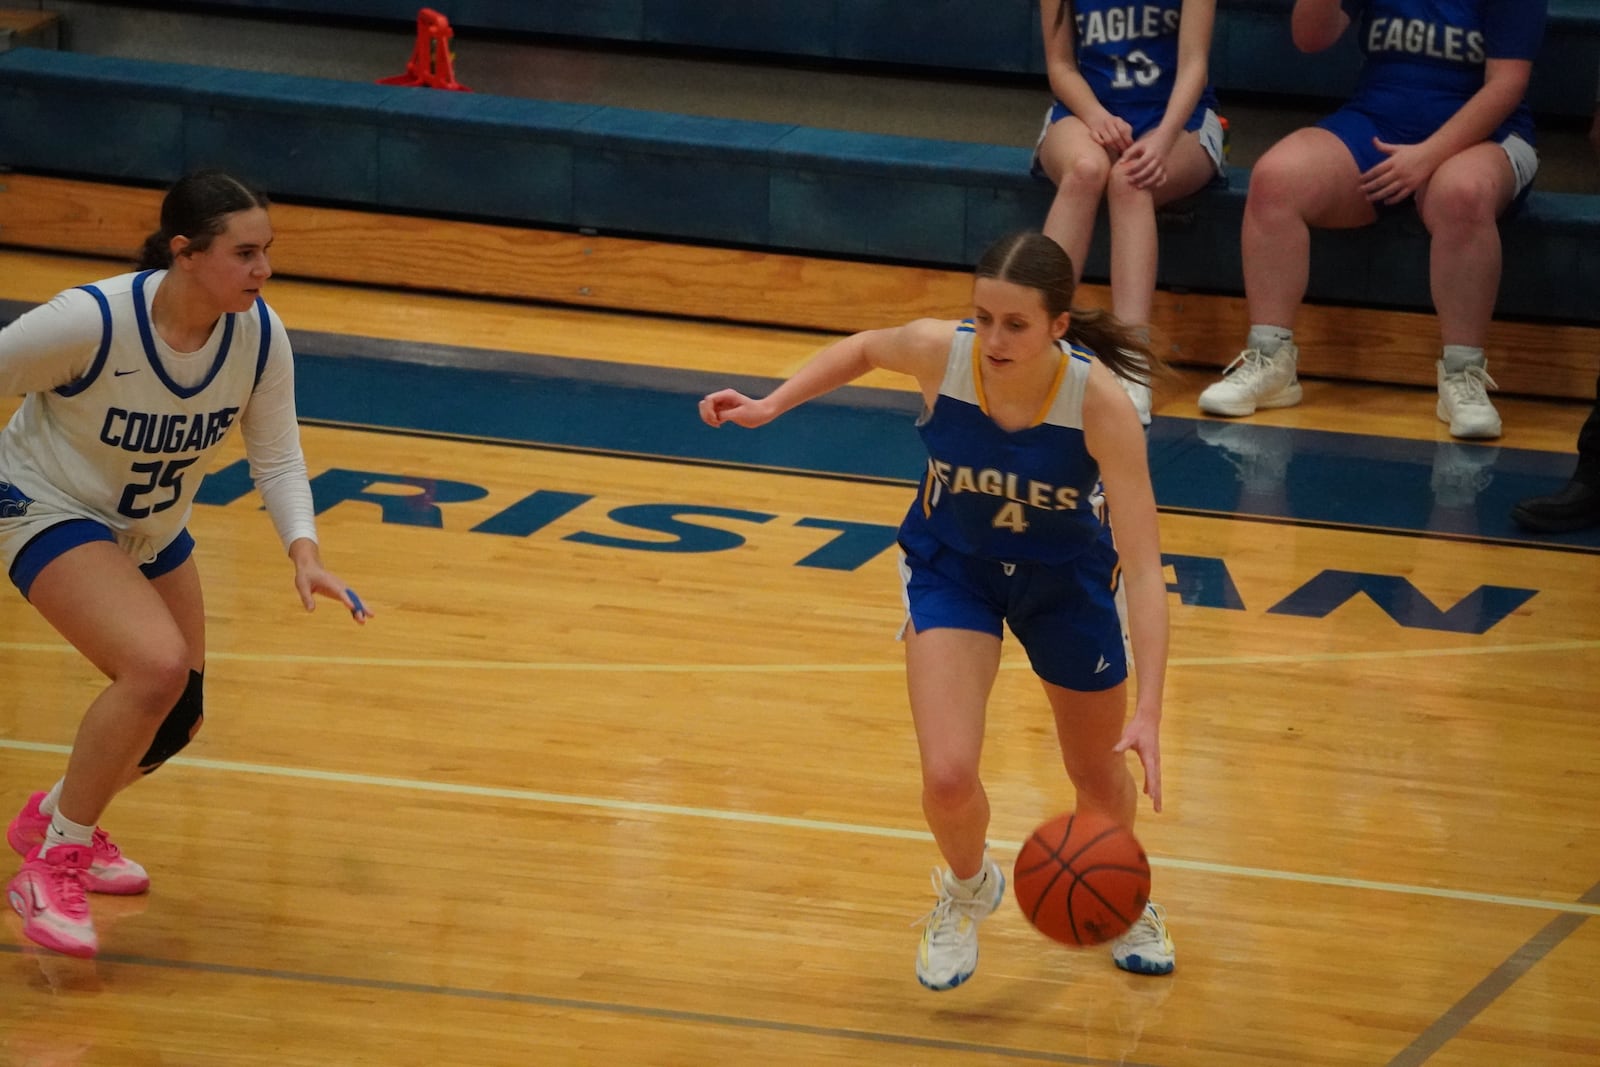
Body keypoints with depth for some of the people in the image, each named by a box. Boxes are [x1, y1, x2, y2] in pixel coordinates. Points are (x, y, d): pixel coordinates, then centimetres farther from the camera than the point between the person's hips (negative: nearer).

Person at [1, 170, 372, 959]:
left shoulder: (259, 336, -17)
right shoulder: (90, 322, -33)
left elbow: (276, 455, -9)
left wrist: (302, 550, -24)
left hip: (153, 531, 7)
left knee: (177, 717, 15)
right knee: (157, 664, -30)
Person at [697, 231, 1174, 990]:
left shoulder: (1101, 404, -36)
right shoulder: (938, 352, -31)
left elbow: (1142, 565, -36)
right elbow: (864, 349, -3)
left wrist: (1149, 712, -43)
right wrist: (771, 406, -13)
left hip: (1067, 576, 0)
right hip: (952, 564, 1)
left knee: (1099, 778, 16)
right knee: (947, 777, -15)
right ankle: (968, 892, 21)